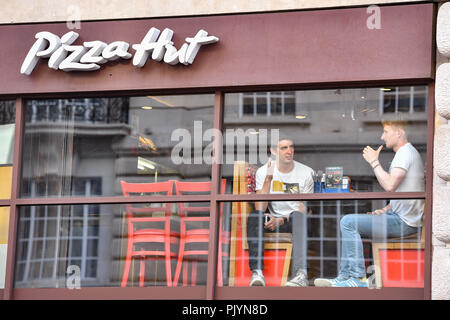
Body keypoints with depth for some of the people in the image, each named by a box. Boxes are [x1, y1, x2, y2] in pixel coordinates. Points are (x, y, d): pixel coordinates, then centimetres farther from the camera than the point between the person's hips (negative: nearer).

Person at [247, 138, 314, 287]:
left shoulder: (306, 172, -2)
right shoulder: (263, 172, 0)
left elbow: (305, 209, -2)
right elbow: (260, 209, -11)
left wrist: (282, 220, -17)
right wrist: (268, 179, -22)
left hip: (295, 221, -1)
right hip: (273, 219, 2)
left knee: (298, 217, -35)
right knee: (253, 217, -28)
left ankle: (301, 273, -48)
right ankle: (257, 271, -41)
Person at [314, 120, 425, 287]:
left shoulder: (405, 153, -14)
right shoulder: (405, 152, 20)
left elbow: (390, 185, -28)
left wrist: (374, 162, -16)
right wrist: (384, 210, 12)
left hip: (404, 222, -11)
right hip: (399, 216, 11)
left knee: (348, 222, -16)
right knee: (349, 222, 15)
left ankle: (358, 278, -14)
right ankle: (344, 277, 9)